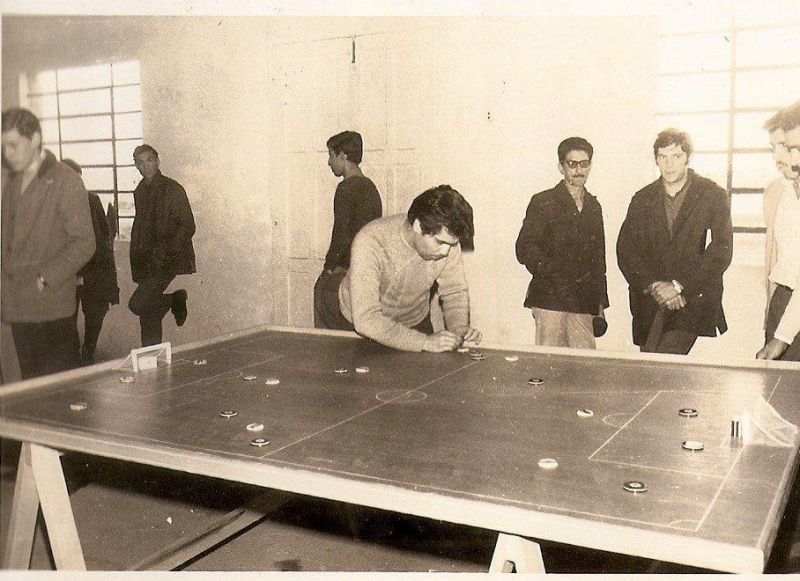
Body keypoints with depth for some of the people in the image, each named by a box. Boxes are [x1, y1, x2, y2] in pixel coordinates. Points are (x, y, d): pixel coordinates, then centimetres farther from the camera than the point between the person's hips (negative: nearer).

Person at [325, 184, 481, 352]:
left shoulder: (446, 238, -19)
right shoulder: (370, 243, -32)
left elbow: (455, 291, -4)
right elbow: (366, 319, -36)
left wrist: (460, 329, -23)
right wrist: (425, 342, -40)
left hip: (416, 324, 2)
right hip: (358, 325, -1)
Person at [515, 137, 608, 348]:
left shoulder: (593, 206, 18)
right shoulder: (543, 202, 1)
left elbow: (598, 258, 20)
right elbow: (524, 250, -6)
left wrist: (600, 306, 17)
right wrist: (555, 274, -18)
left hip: (583, 303, 5)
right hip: (550, 300, -5)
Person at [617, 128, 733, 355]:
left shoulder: (713, 196, 1)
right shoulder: (642, 199, 10)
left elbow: (721, 251, -6)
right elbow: (625, 251, 4)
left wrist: (678, 285, -12)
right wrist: (654, 285, -10)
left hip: (693, 299, -3)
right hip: (648, 302, 3)